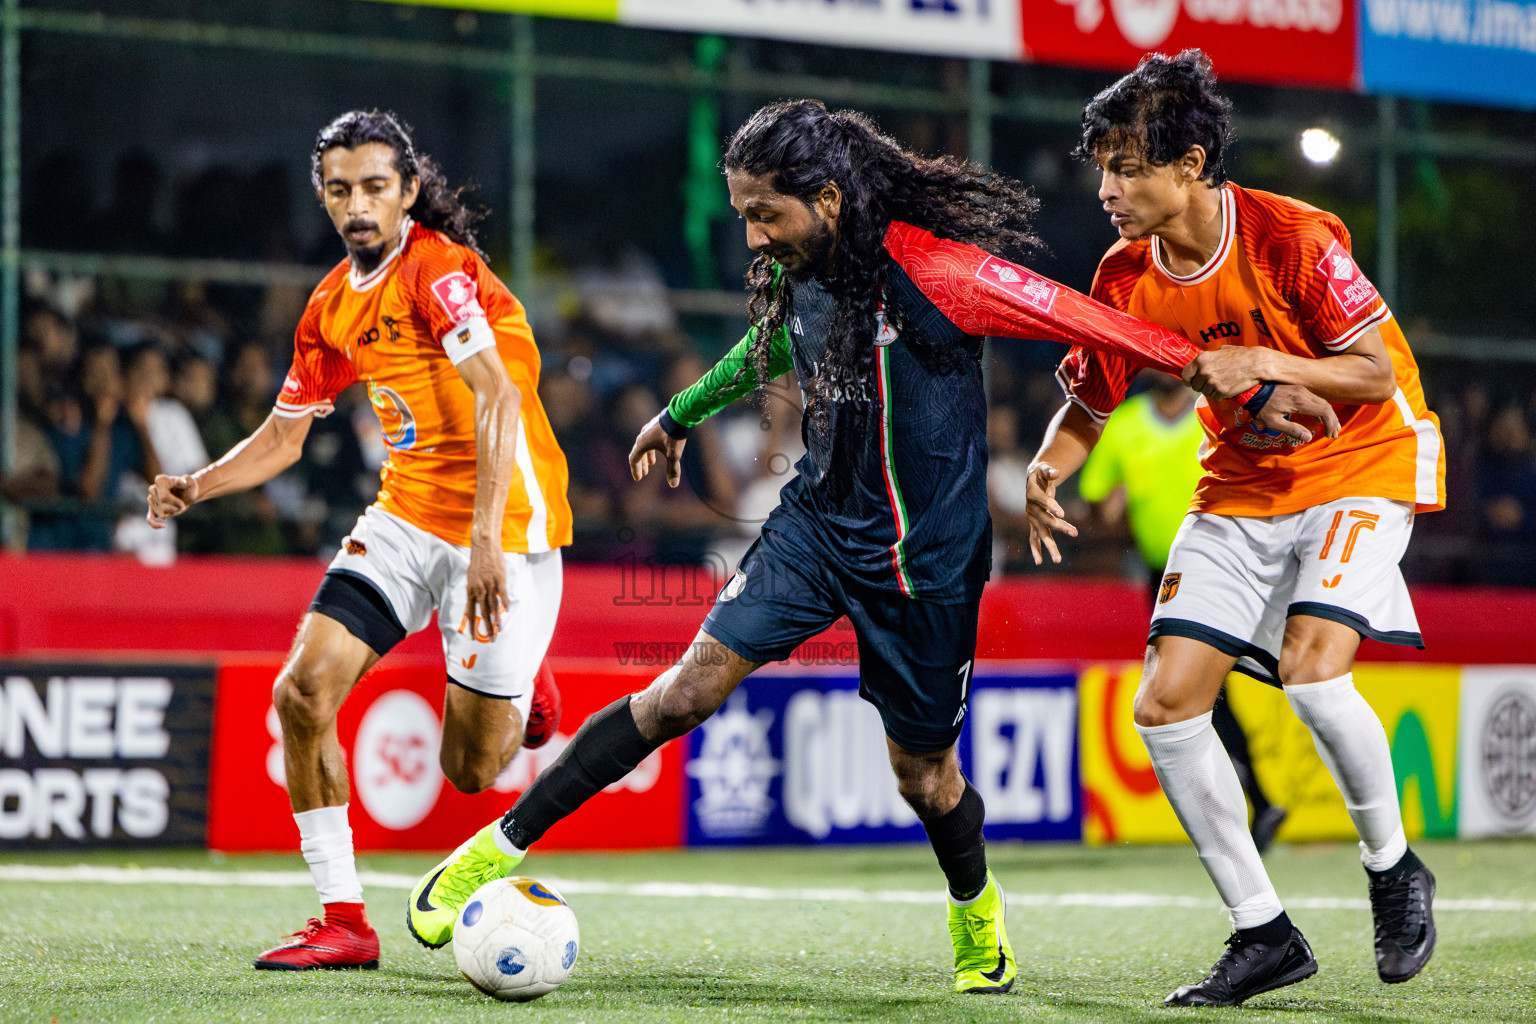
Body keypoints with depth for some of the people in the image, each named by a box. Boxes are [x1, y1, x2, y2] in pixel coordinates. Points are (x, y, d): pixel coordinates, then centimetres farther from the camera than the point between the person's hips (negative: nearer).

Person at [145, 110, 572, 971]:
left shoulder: (439, 269, -16)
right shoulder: (334, 305, 9)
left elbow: (499, 398, -27)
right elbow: (283, 437, 19)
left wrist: (486, 540, -35)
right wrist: (198, 486, 1)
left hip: (507, 522, -7)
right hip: (406, 514, 7)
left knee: (469, 771, -3)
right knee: (303, 691, -11)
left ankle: (518, 692, 35)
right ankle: (343, 921, -1)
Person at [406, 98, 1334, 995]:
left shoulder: (932, 271, -25)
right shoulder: (799, 270, -3)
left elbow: (1090, 324, -21)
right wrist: (683, 413, 35)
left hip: (923, 553, -4)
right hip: (817, 518, 4)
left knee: (923, 767, 7)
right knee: (692, 686, -7)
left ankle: (977, 911, 38)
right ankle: (504, 846, -3)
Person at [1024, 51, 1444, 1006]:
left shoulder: (1293, 237, -22)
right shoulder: (1128, 276, -7)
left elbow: (1377, 372, -17)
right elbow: (1089, 403, 4)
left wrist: (1266, 362, -31)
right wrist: (1048, 469, -17)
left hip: (1361, 464, -6)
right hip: (1241, 487, 6)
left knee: (1310, 669, -27)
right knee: (1166, 706, -6)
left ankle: (1394, 867, 0)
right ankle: (1265, 934, 6)